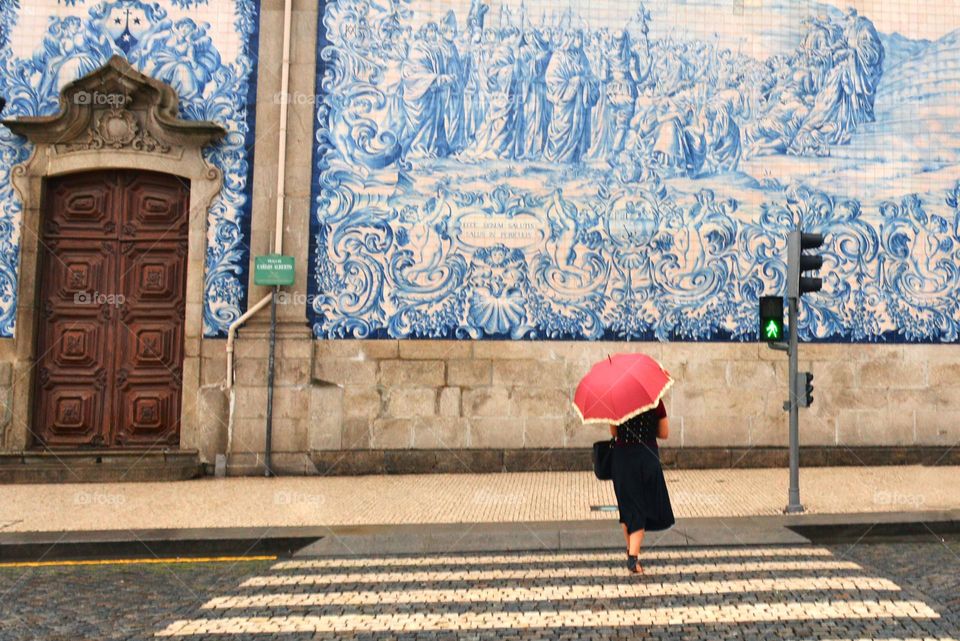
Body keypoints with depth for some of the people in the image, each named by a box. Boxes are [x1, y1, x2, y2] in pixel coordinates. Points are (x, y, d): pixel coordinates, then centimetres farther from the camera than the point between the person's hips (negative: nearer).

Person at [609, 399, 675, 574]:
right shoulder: (656, 402, -5)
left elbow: (613, 432, -2)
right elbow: (664, 433, 2)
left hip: (622, 458, 1)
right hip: (648, 459, -1)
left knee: (628, 506, 15)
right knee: (641, 509, 6)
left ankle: (631, 551, 28)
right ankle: (633, 556, -7)